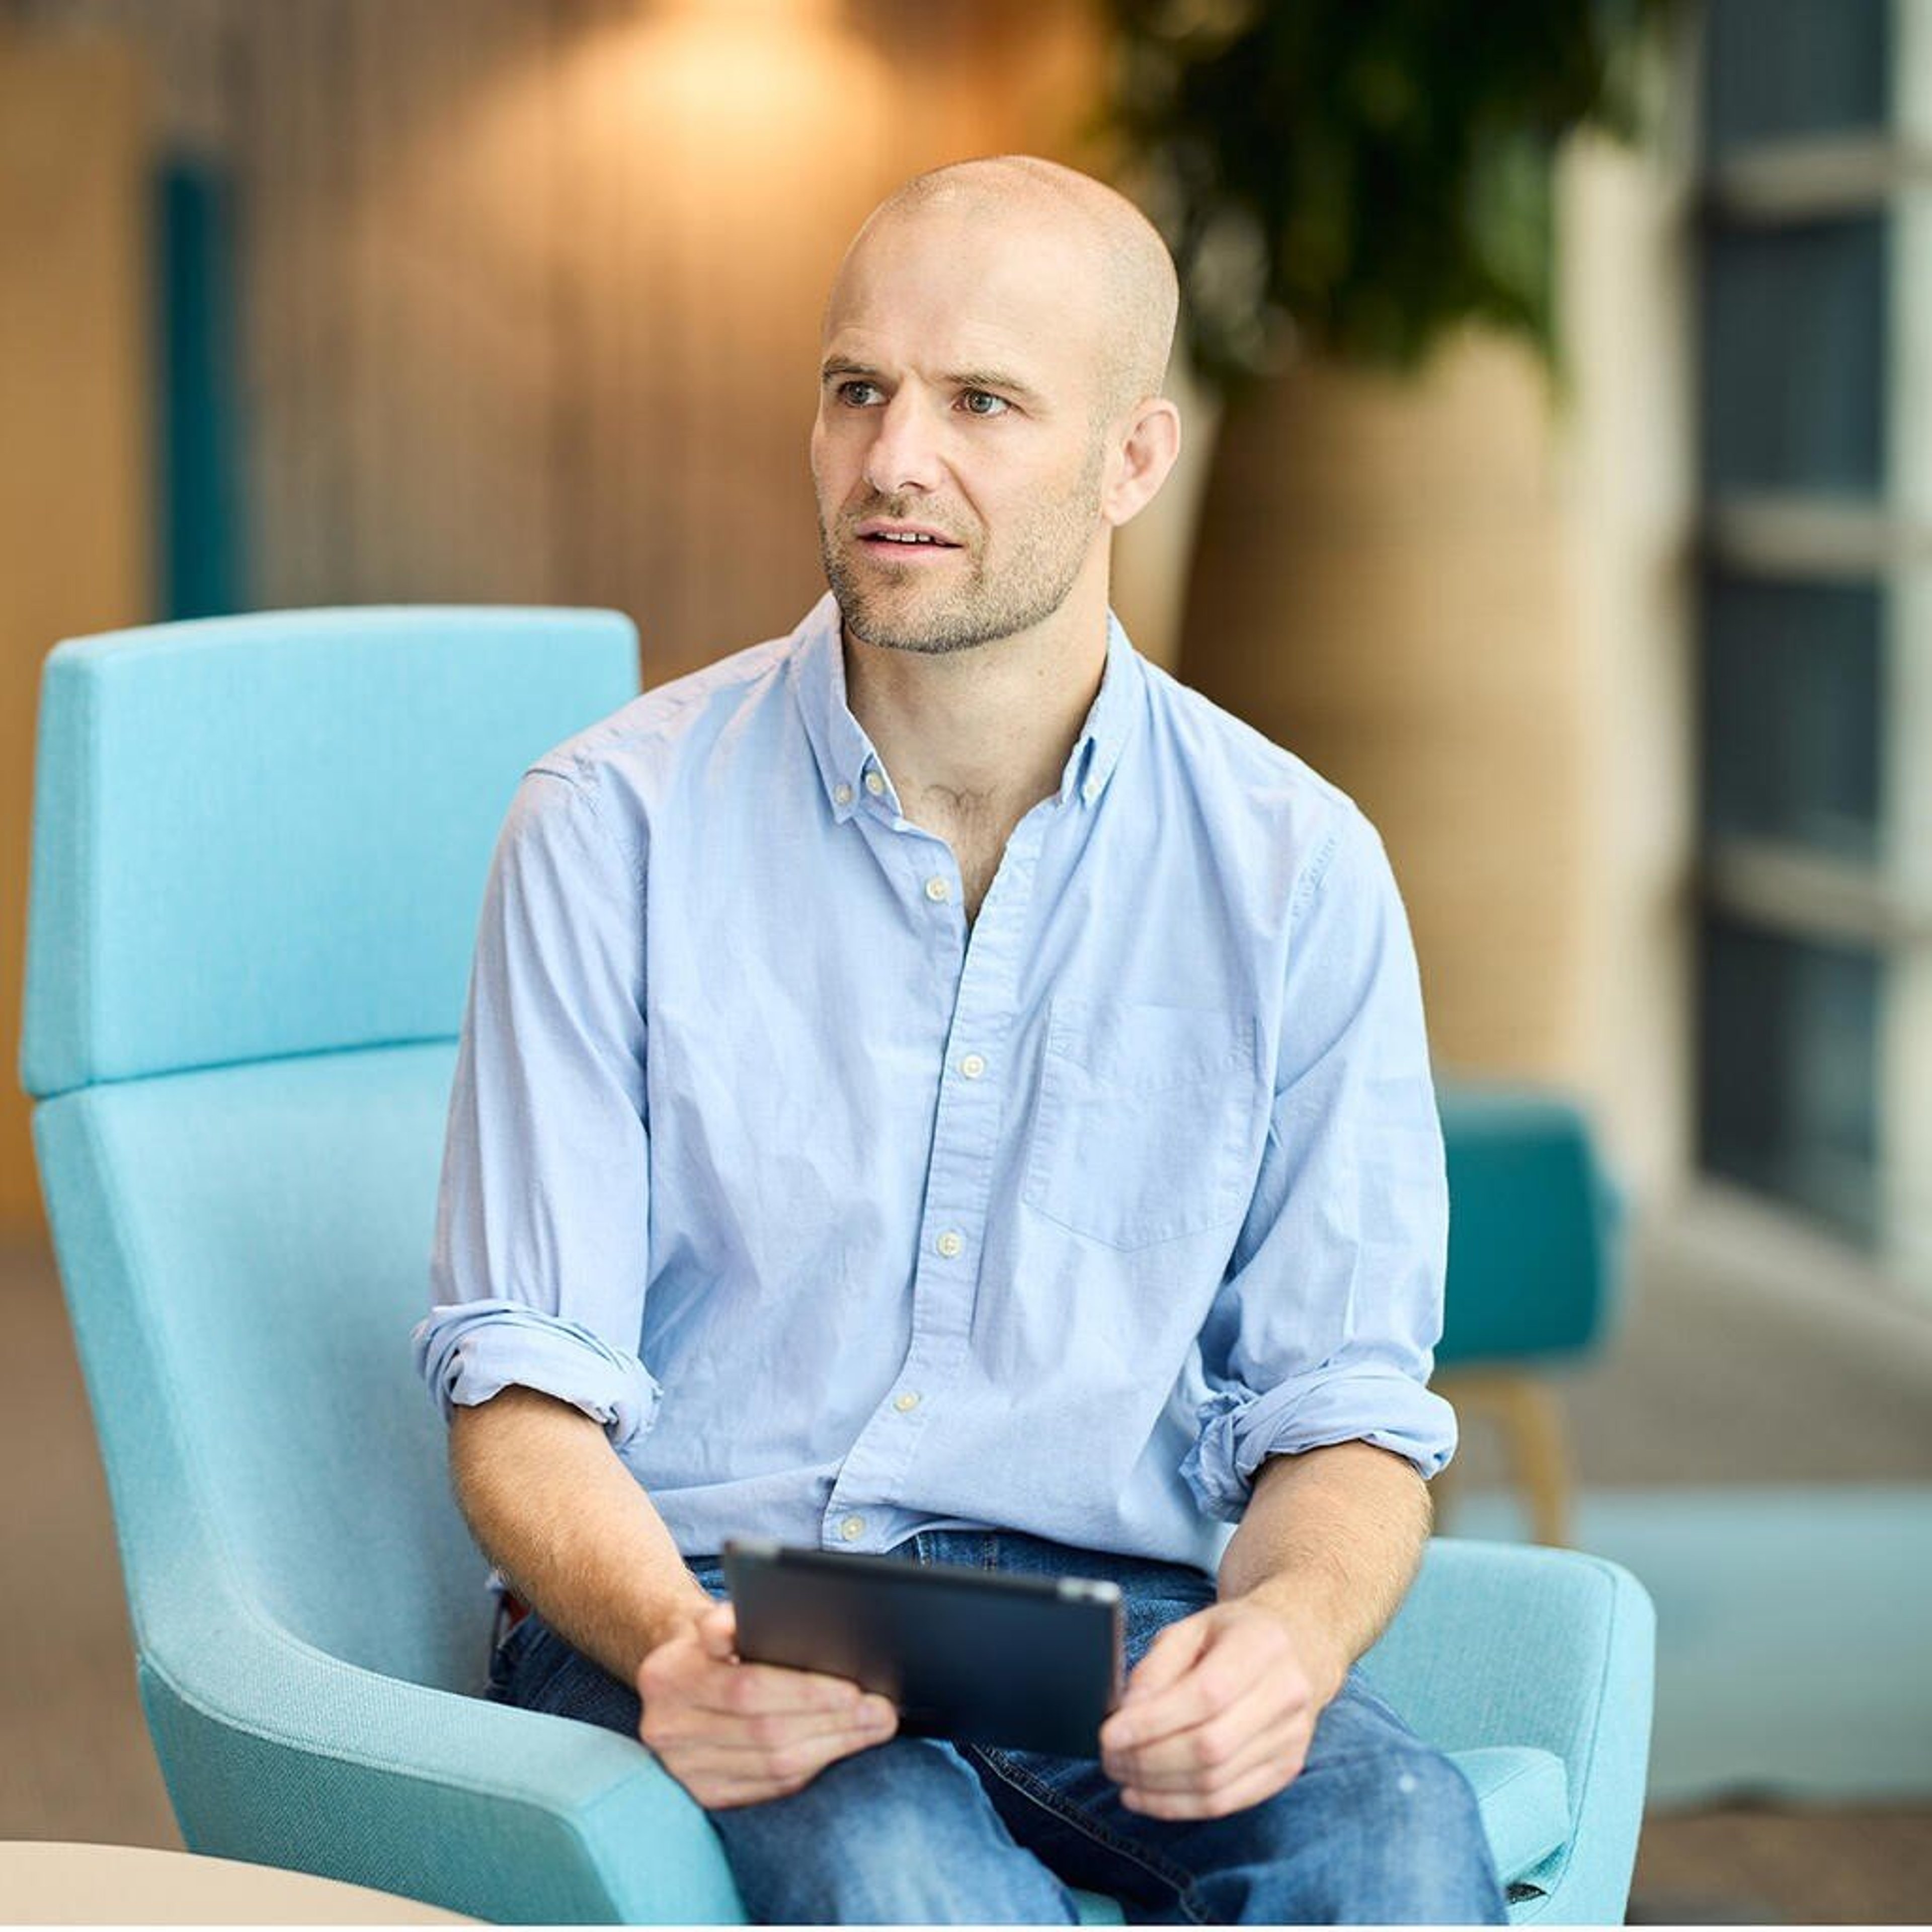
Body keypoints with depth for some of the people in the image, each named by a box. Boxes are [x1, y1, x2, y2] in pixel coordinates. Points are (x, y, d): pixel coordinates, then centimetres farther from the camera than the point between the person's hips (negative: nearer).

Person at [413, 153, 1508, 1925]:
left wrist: (1290, 1632, -21)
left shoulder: (1297, 868, 4)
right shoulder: (616, 827, -1)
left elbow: (1346, 1409, 4)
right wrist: (674, 1640, -25)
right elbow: (525, 1390, -3)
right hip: (688, 1607, -2)